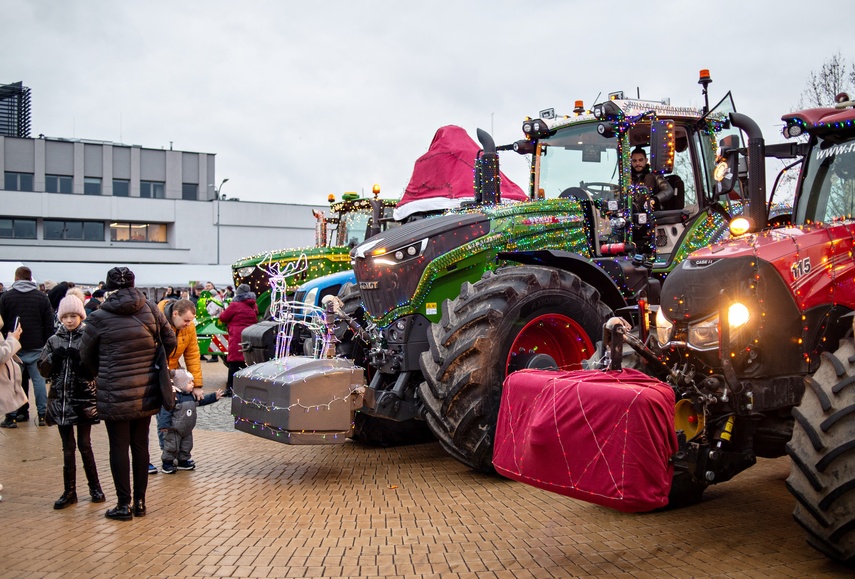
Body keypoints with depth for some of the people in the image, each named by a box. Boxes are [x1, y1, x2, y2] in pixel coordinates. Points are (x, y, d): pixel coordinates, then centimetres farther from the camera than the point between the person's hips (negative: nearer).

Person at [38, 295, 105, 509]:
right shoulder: (54, 340, 6)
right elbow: (43, 370, 4)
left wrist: (81, 357, -23)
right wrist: (54, 357, -14)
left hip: (84, 399, -3)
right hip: (60, 400, 3)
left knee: (84, 444, 3)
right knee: (67, 447, 8)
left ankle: (94, 487, 19)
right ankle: (69, 492, 17)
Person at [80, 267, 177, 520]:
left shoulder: (99, 317, -7)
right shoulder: (150, 309, 0)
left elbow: (86, 356, 3)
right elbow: (170, 342, 7)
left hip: (115, 393, -3)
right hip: (146, 392, 4)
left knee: (119, 447, 6)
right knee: (140, 445, 12)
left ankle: (124, 505, 11)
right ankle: (140, 502, 20)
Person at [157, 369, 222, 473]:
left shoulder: (192, 396, 6)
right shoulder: (174, 396, -22)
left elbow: (202, 401, 21)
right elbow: (166, 411, -25)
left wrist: (214, 396, 17)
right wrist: (164, 425, -31)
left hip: (187, 429, 8)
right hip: (174, 430, -8)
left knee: (186, 447, 16)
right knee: (172, 447, 0)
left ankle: (183, 461, 31)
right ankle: (167, 463, 13)